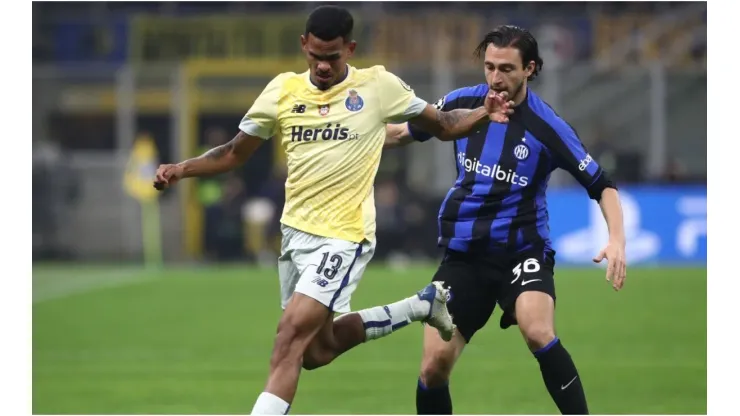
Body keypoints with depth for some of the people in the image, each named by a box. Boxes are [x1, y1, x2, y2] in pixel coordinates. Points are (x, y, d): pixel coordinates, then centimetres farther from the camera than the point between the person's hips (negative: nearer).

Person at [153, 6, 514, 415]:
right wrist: (181, 169, -6)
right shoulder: (283, 90, 2)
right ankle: (422, 304, 36)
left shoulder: (379, 85, -6)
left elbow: (443, 126, 4)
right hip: (296, 230, 6)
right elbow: (235, 153, 10)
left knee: (290, 338, -18)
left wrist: (484, 114, -16)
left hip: (343, 237, -6)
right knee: (317, 350, 18)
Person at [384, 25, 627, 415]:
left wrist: (617, 239, -22)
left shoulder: (546, 126, -14)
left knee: (538, 332, -31)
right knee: (434, 363, -3)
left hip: (522, 250, -3)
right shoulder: (462, 104, -4)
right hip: (464, 253, 3)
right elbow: (405, 132, 15)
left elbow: (601, 184, -8)